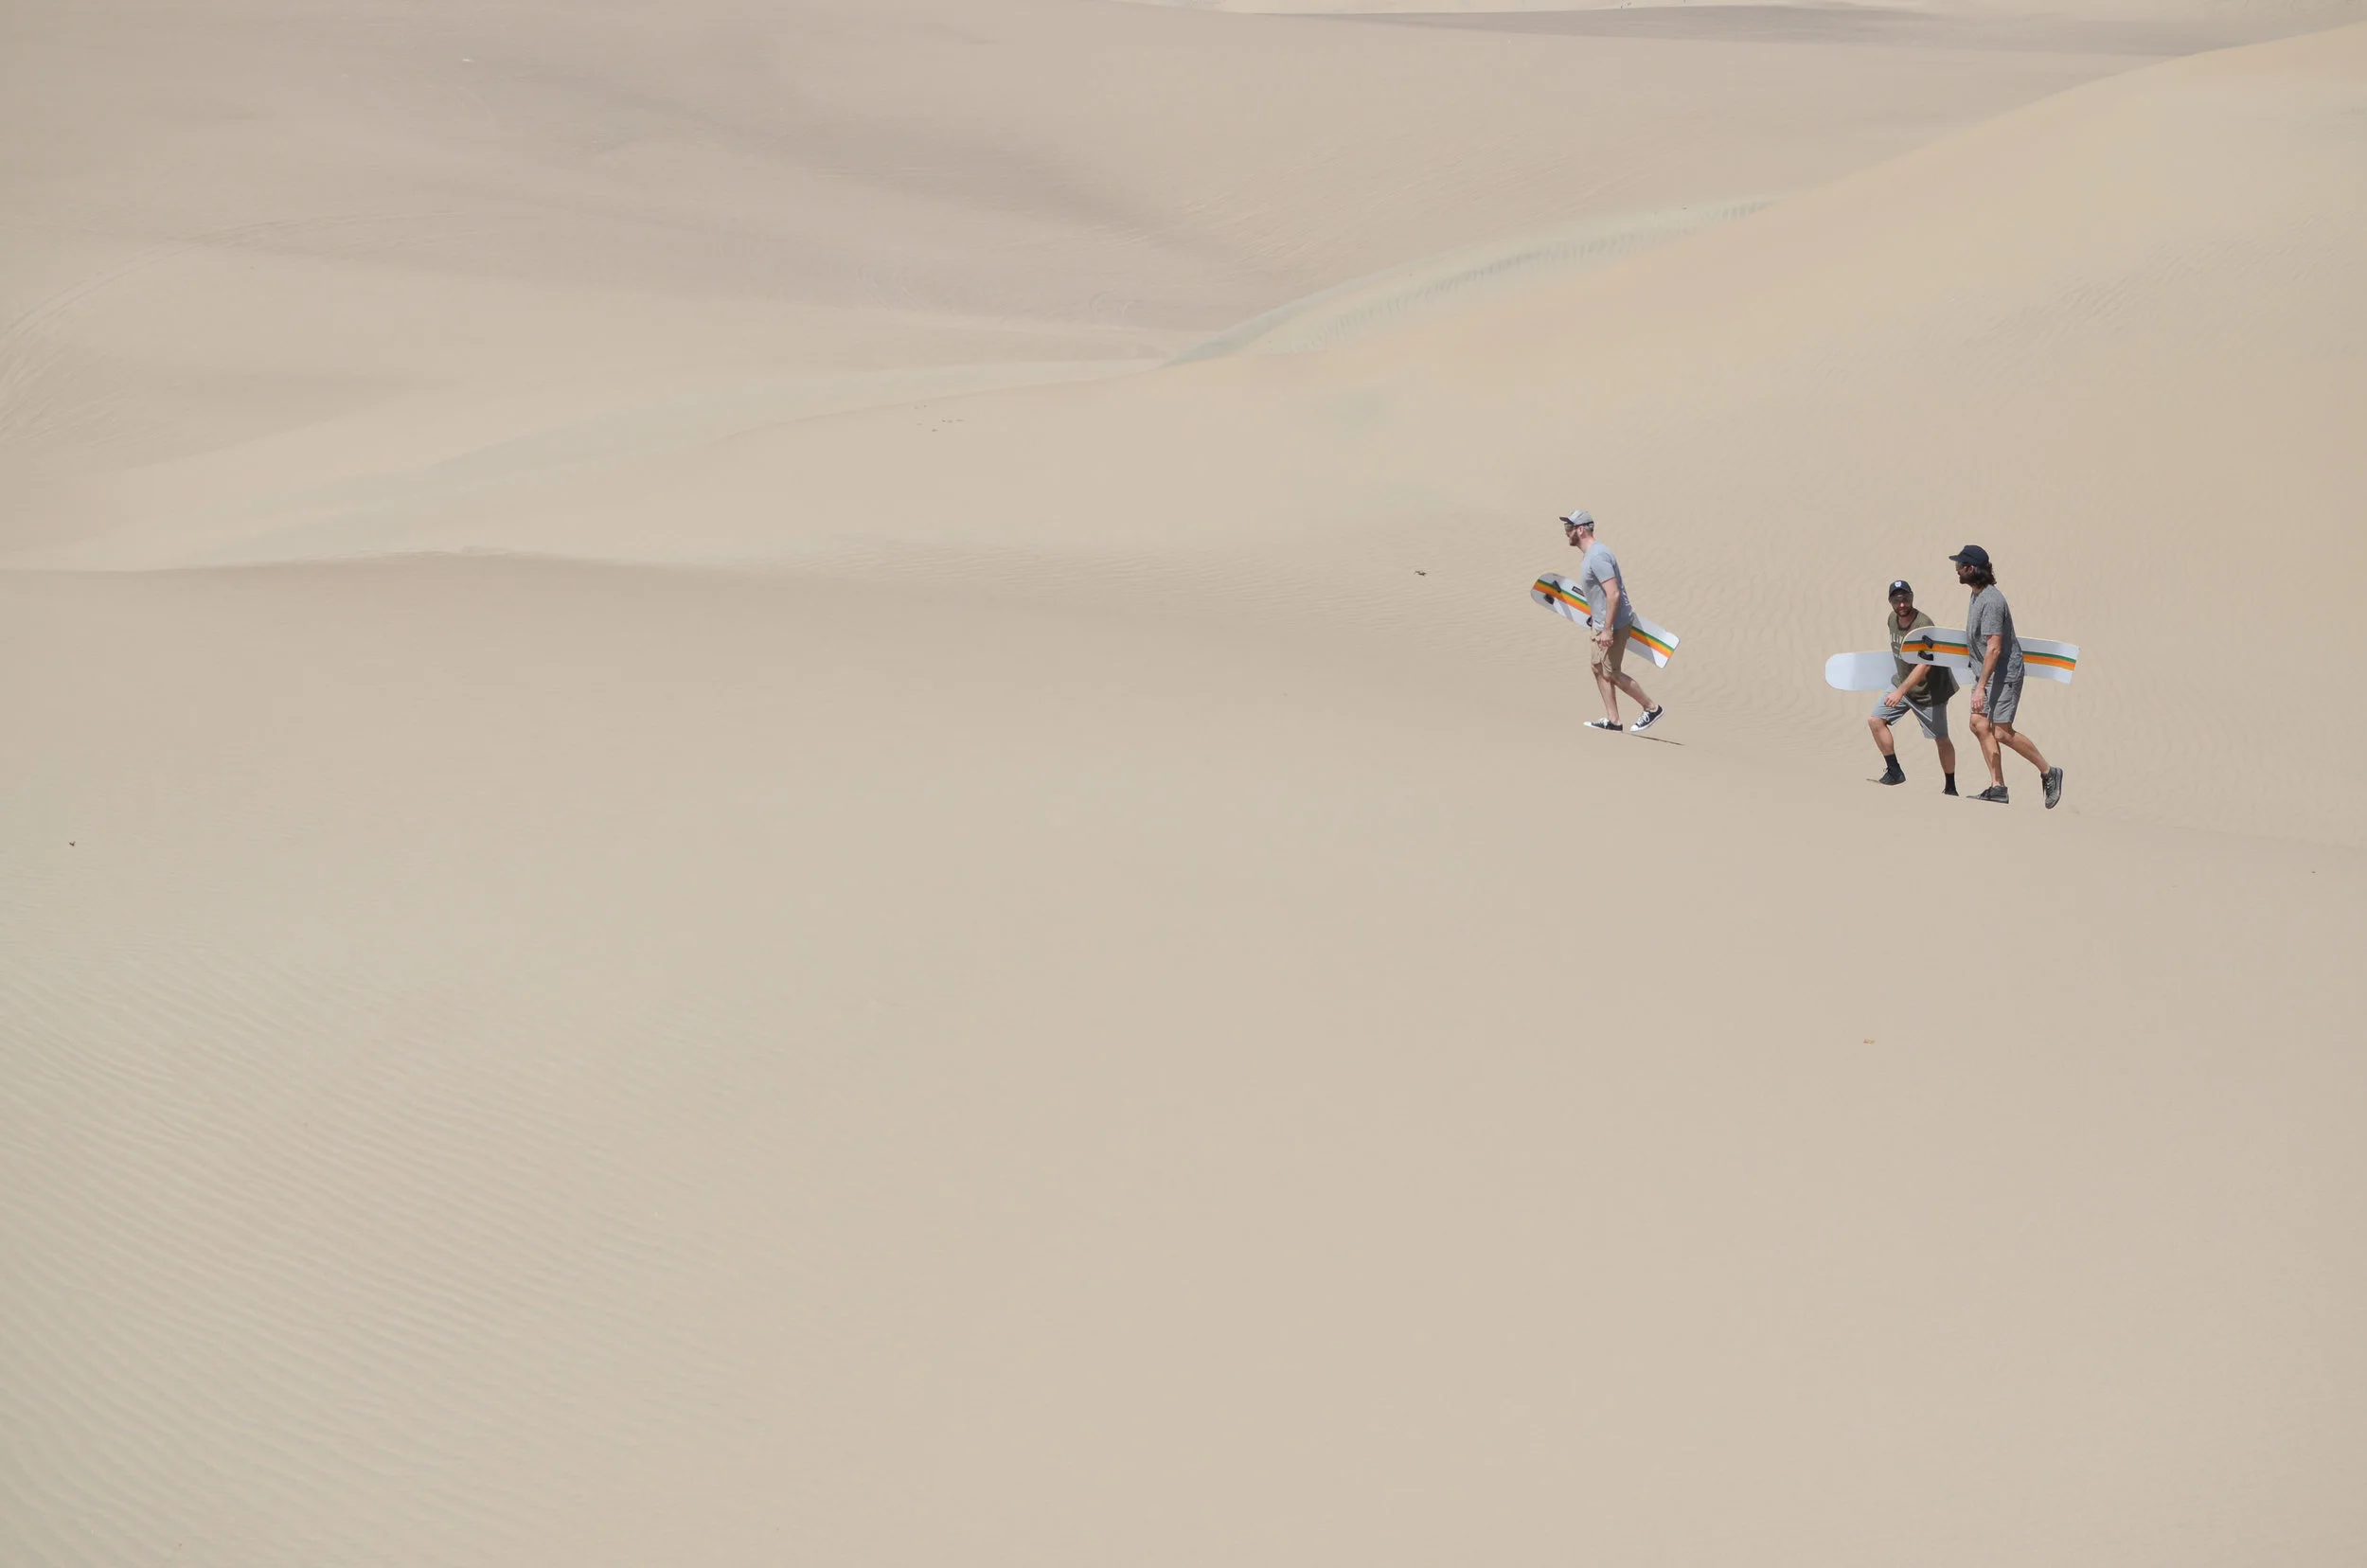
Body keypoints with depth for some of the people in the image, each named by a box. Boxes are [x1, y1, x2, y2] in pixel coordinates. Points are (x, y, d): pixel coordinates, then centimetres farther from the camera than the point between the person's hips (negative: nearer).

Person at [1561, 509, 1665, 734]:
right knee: (1599, 668, 9)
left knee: (1610, 673, -6)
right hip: (1603, 623, 10)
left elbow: (1613, 593, -27)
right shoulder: (1592, 553, 11)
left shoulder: (1597, 557, -22)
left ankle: (1651, 708, 5)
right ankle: (1612, 720, 11)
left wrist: (1607, 630, -27)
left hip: (1614, 624, -10)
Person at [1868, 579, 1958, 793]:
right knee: (1874, 720, -7)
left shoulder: (1923, 625, -26)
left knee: (1941, 739, 3)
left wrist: (1901, 691, -40)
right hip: (1902, 683, 7)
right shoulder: (1892, 619, -2)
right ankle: (1894, 772, 1)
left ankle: (1951, 787, 19)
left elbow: (1924, 666, -33)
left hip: (1929, 689, -7)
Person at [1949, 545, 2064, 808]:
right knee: (1980, 725, 2)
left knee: (2002, 732, -9)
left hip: (2003, 672, -10)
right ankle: (1998, 787, 4)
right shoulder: (1977, 595, 9)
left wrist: (1980, 687, -28)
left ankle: (2049, 773, 4)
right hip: (1985, 672, 10)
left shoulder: (1991, 601, -23)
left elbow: (1994, 648, -27)